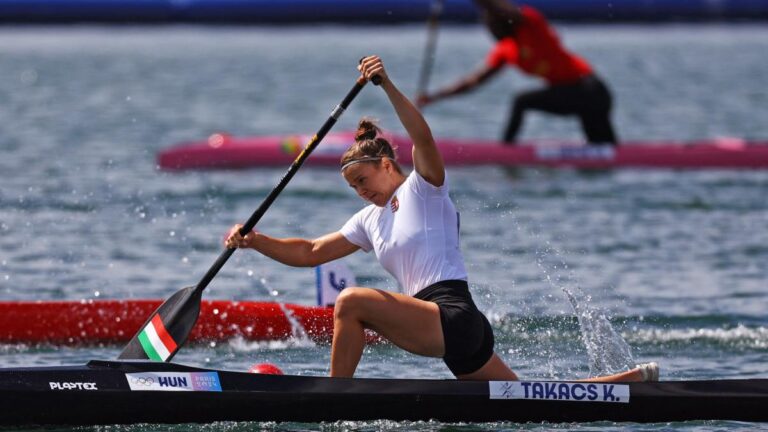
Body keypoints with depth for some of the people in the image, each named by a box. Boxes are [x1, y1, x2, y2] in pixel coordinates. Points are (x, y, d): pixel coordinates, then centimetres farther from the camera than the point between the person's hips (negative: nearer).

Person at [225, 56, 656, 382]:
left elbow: (423, 138, -20)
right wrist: (256, 241, 7)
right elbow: (309, 253, 21)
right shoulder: (369, 221, 23)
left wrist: (388, 85, -31)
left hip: (456, 317, -10)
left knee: (352, 301, -22)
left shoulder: (423, 188, 0)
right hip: (445, 331, 10)